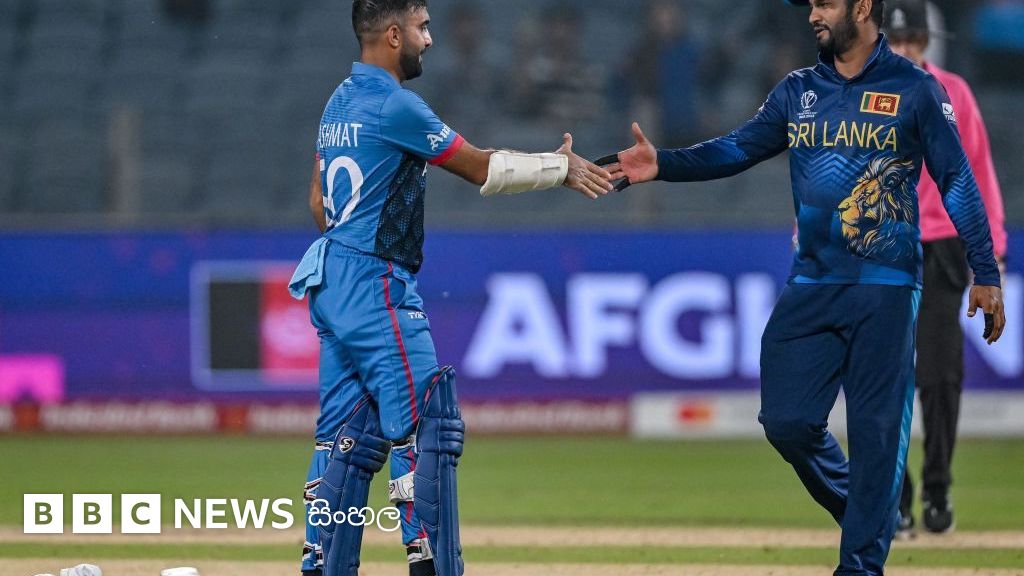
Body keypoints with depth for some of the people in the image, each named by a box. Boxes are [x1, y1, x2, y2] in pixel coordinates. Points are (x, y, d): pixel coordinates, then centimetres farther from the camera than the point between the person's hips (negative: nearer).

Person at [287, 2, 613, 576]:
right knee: (427, 421, -7)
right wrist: (560, 167, 4)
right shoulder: (394, 105, -14)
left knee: (350, 431, 10)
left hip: (332, 284, 10)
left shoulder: (341, 101, 14)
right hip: (374, 287, -10)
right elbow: (482, 168, -8)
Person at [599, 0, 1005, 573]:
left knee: (876, 429, -4)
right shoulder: (798, 91, 12)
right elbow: (738, 149, 7)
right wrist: (664, 164, -9)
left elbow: (957, 181, -3)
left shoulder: (916, 89, -2)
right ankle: (865, 515, 24)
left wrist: (986, 274, -7)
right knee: (787, 419, 1)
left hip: (886, 288, -5)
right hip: (812, 285, 5)